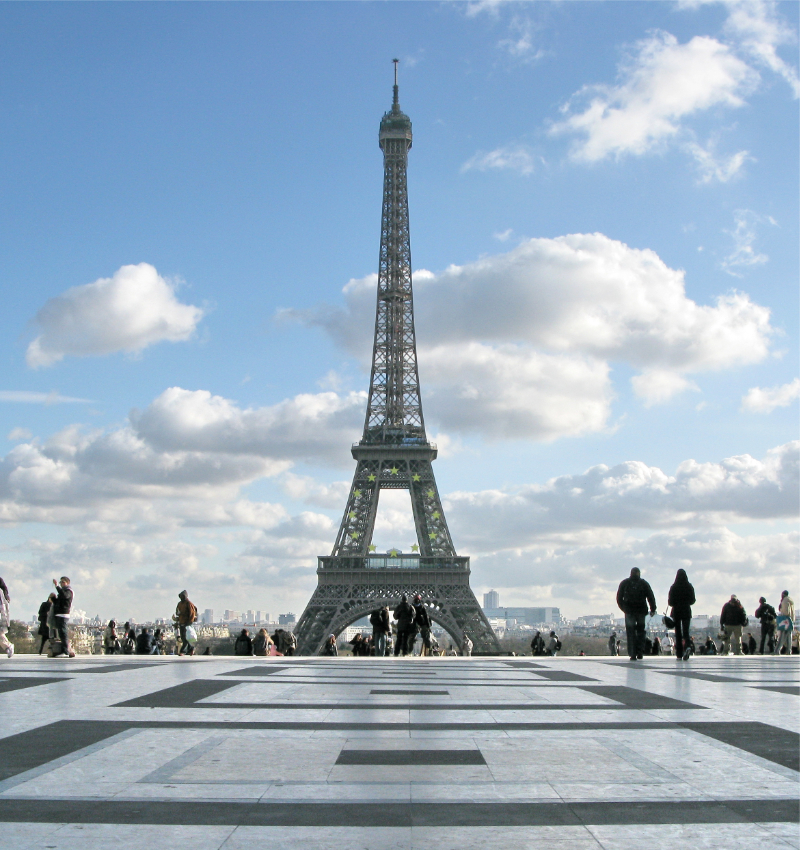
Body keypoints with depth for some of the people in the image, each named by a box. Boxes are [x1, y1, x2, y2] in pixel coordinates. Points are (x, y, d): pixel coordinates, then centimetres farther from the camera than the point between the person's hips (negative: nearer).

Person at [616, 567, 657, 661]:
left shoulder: (624, 583, 9)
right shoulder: (644, 583, 7)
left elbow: (619, 598, 9)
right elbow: (651, 597, 3)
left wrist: (624, 608, 20)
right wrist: (653, 609, 9)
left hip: (629, 611, 0)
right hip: (641, 610, 0)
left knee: (631, 632, 2)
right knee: (640, 631, 12)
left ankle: (632, 654, -5)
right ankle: (640, 653, 4)